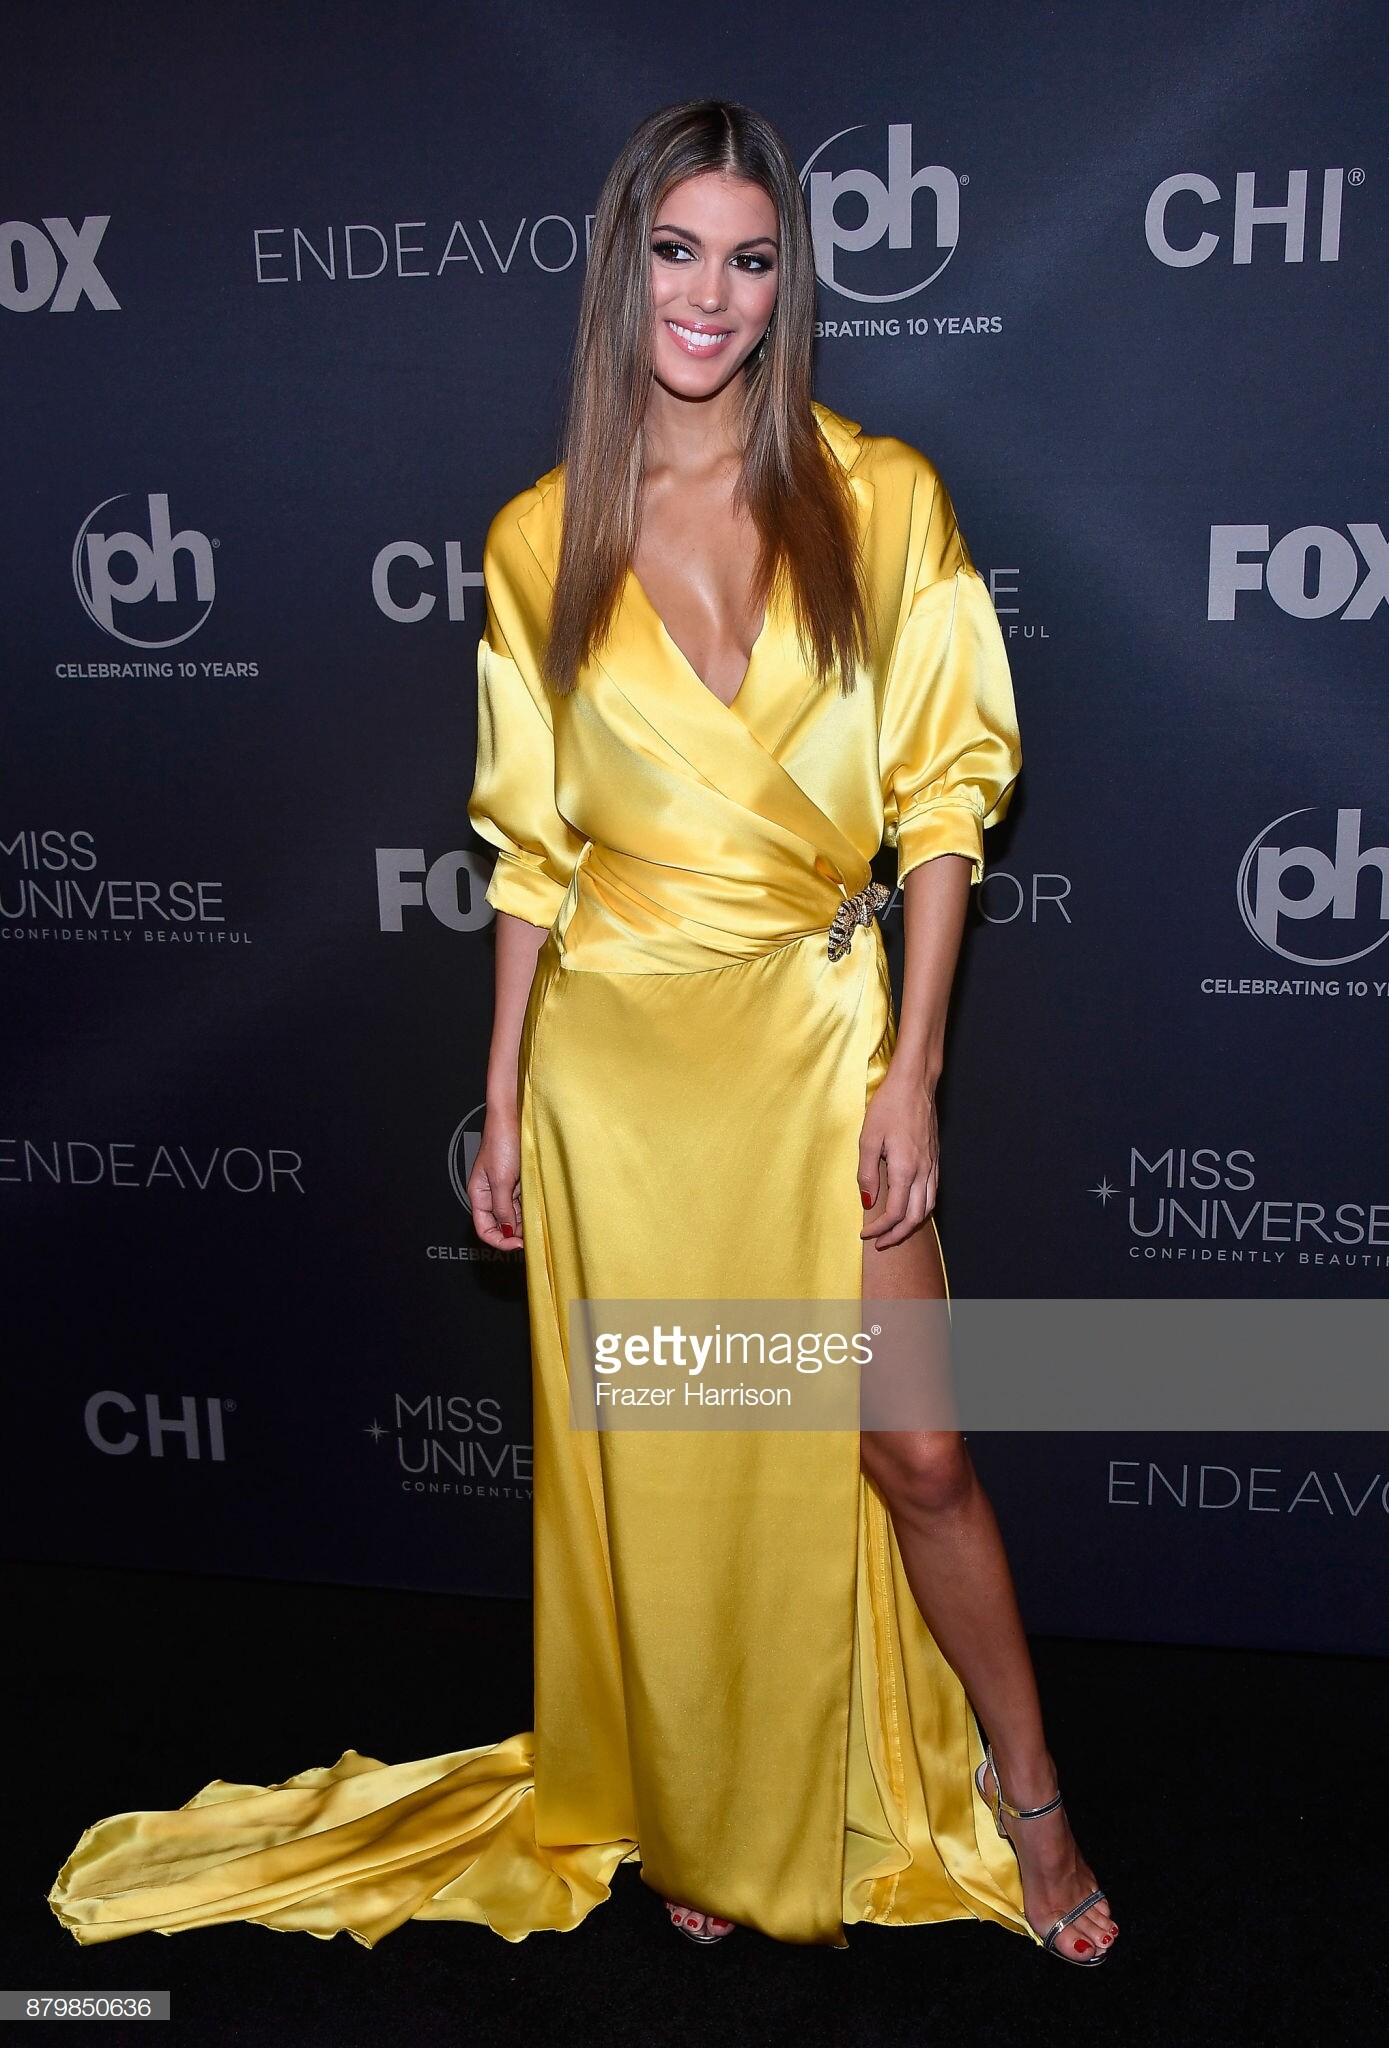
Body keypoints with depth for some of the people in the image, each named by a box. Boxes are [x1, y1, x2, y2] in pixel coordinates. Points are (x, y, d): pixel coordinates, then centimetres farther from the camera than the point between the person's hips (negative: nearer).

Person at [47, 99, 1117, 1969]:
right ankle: (692, 1825, 38)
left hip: (816, 1033, -1)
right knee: (650, 1459, 13)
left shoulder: (882, 500, -2)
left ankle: (1028, 1805, 31)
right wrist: (503, 1095, 4)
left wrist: (911, 1068, -8)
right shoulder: (543, 539, 2)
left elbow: (942, 799, -3)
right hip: (611, 1045, 2)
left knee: (909, 1448, 4)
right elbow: (536, 845, 5)